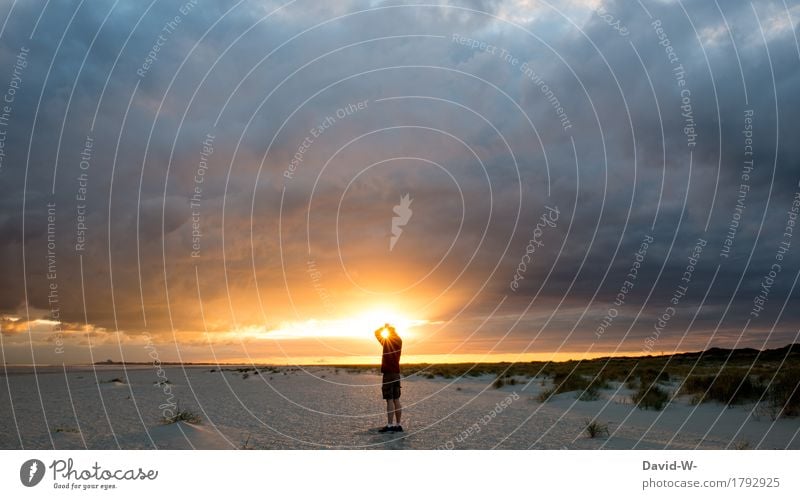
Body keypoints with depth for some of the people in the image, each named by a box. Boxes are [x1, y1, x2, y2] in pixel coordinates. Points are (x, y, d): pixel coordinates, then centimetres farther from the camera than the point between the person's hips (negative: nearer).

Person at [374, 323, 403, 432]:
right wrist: (390, 328, 25)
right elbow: (395, 335, 29)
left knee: (389, 400, -8)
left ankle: (389, 425, -10)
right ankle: (398, 425, 10)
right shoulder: (399, 341, 7)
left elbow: (376, 332, 1)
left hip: (388, 373, -6)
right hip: (397, 373, 6)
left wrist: (385, 328, 13)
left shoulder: (387, 341, -8)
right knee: (396, 400, 8)